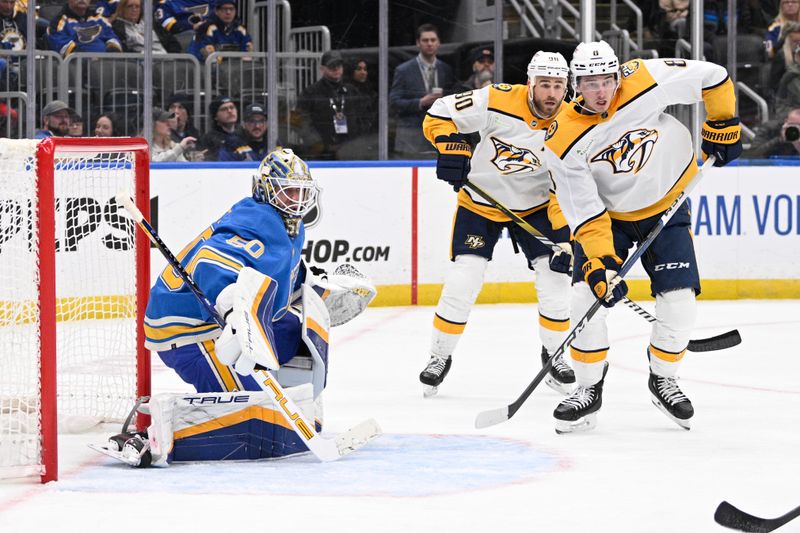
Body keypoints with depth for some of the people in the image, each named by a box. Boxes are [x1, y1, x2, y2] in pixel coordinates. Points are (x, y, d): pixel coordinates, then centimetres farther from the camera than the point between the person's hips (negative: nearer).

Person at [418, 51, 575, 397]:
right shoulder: (498, 101, -23)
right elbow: (439, 113, -14)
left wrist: (564, 239, -24)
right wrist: (452, 147, -29)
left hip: (535, 206, 2)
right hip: (480, 202, -2)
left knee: (554, 276, -7)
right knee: (462, 281, -8)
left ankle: (554, 355, 13)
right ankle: (439, 356, 9)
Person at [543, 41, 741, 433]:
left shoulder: (647, 80, -25)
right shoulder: (563, 141, -23)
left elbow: (712, 77, -12)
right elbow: (584, 211, -20)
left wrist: (722, 127, -4)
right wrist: (600, 261, -28)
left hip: (667, 205, 0)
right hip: (608, 216, 0)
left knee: (678, 298, -9)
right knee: (588, 294, -15)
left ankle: (663, 379, 15)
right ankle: (589, 389, 2)